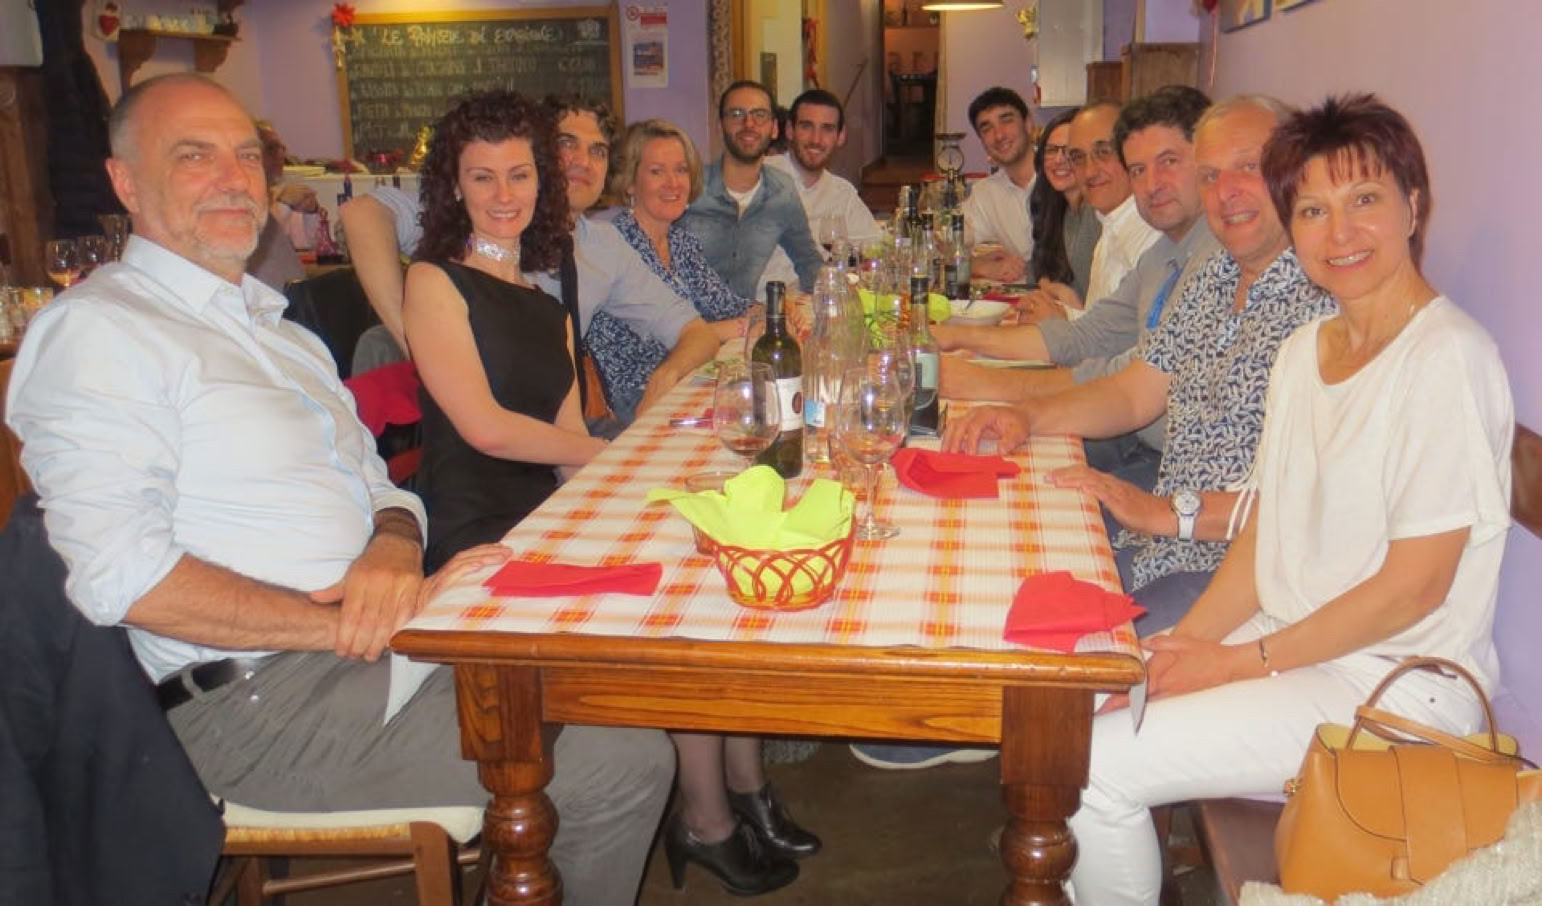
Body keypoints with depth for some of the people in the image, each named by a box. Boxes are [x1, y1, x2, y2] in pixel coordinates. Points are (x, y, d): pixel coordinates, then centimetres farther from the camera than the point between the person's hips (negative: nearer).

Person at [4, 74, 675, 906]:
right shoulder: (94, 329, -8)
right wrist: (354, 622, -19)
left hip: (369, 641, 9)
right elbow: (124, 578, -19)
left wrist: (394, 547, -7)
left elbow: (375, 485, 17)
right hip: (266, 696, -8)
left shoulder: (278, 328, 20)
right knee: (623, 766, -15)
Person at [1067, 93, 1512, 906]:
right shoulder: (1304, 350, 9)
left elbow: (1413, 587, -17)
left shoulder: (1448, 358, -16)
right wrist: (1188, 642, -6)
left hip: (1395, 688, -7)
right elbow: (1264, 535, 8)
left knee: (1096, 767, -18)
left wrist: (1243, 661, -15)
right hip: (1292, 648, 8)